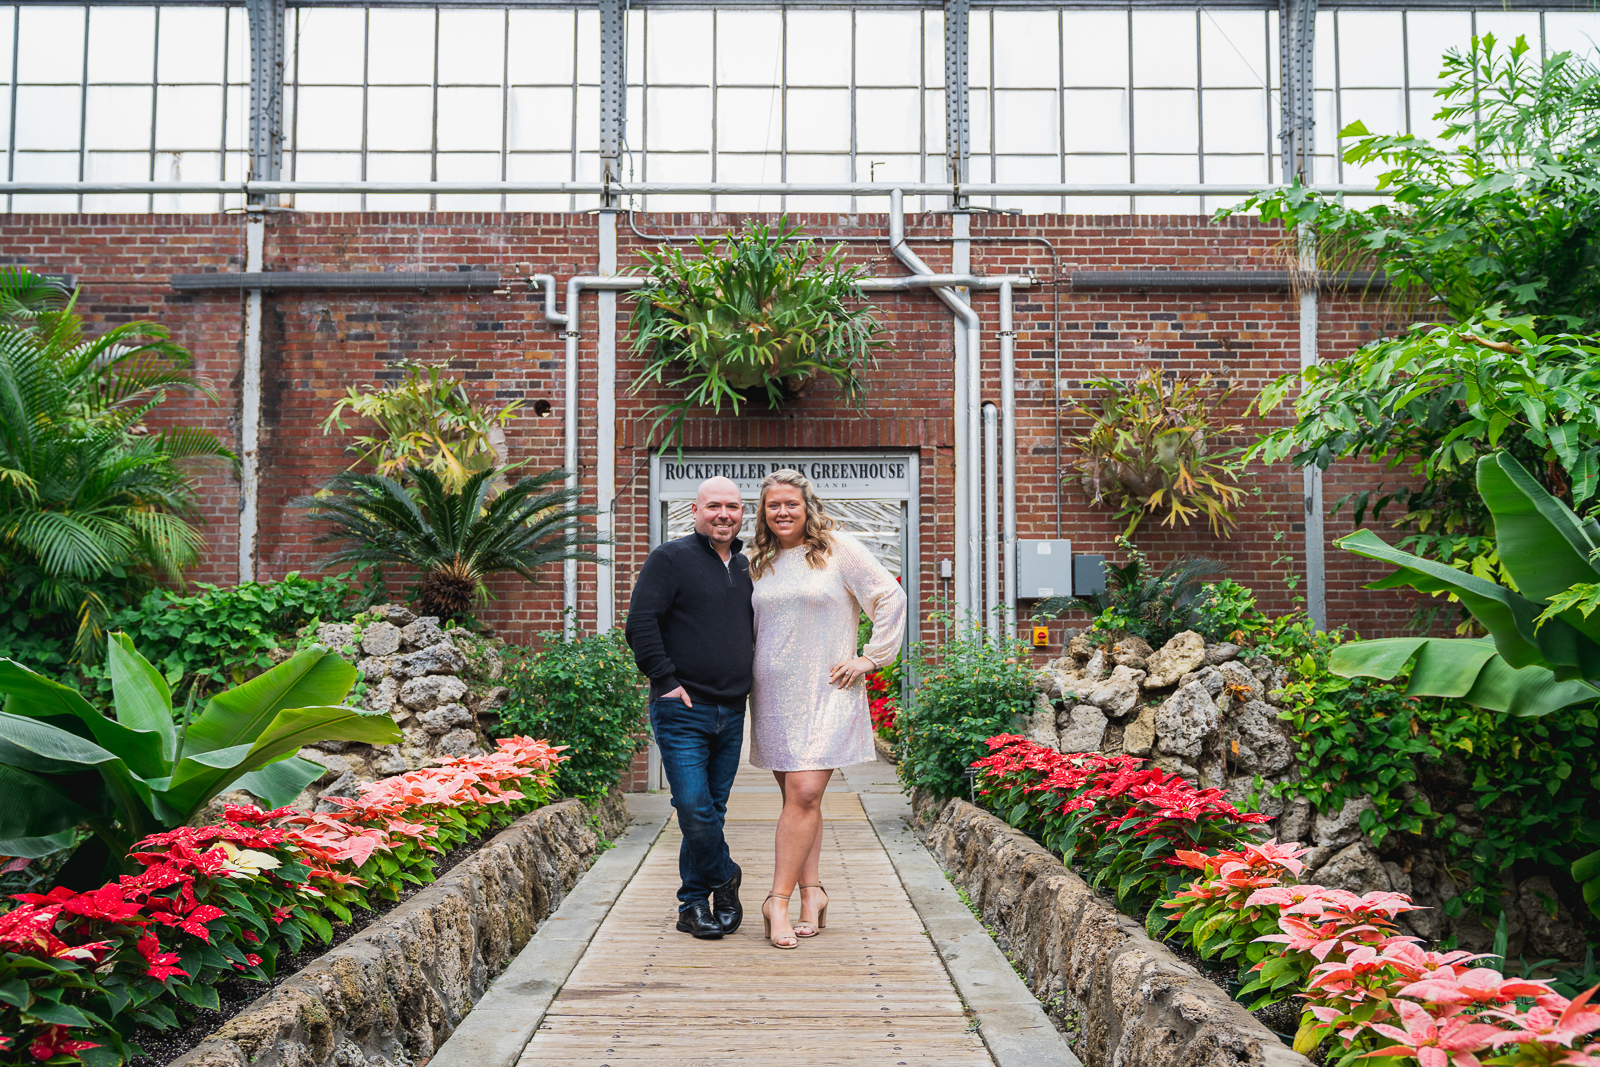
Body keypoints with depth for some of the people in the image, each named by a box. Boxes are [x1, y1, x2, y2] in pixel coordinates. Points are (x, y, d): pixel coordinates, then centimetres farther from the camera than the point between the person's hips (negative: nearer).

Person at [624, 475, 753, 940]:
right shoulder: (670, 558, -4)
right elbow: (640, 624, -11)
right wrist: (666, 680, -15)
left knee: (712, 810, 10)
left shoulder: (746, 568, 15)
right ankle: (725, 877, 12)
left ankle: (694, 903, 21)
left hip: (731, 712, 6)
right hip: (682, 710, -6)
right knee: (694, 809, -12)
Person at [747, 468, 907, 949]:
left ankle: (779, 900, -7)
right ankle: (812, 894, 14)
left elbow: (891, 597, -2)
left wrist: (870, 658, -5)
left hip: (826, 692, -4)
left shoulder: (838, 549, -3)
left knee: (804, 793, -12)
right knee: (797, 797, 6)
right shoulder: (759, 561, 11)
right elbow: (748, 626, 25)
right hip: (773, 693, 4)